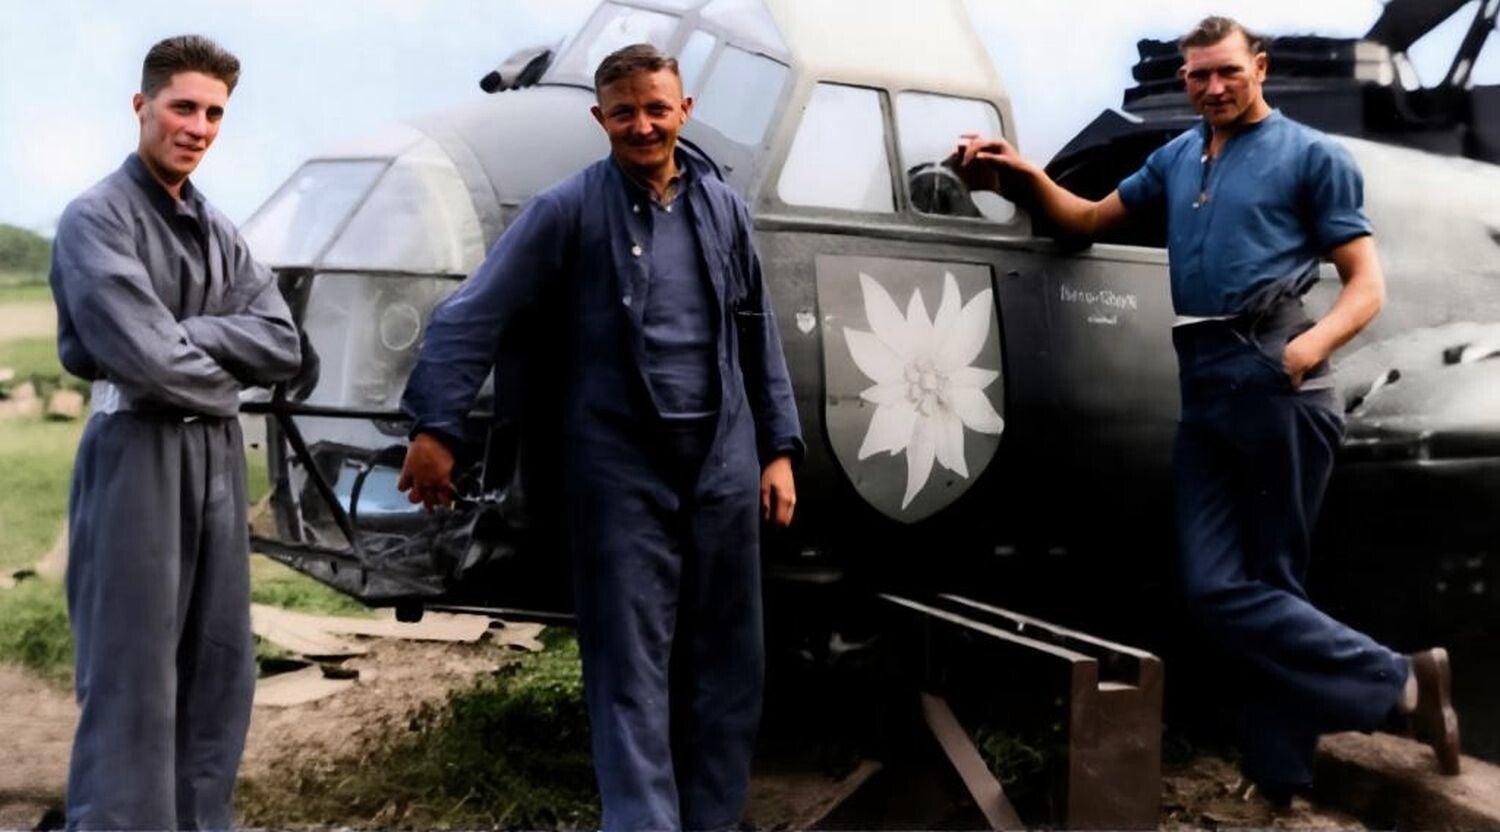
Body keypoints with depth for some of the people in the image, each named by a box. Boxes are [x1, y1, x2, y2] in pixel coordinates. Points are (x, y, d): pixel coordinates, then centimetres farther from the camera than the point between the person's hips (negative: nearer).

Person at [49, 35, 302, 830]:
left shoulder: (218, 231, 14)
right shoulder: (96, 218, -7)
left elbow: (282, 345, 2)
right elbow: (144, 358, -19)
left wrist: (185, 335, -11)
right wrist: (224, 378, -1)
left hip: (218, 454, 7)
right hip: (138, 452, -7)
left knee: (220, 665, 11)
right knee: (133, 674, -4)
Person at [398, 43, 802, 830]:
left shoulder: (722, 207, 9)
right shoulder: (567, 210, -6)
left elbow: (758, 335, 15)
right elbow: (473, 316, -8)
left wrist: (779, 448, 12)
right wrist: (435, 427, -15)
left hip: (723, 466, 5)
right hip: (621, 472, -5)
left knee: (728, 666, 12)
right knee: (632, 675, 0)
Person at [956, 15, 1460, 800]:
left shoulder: (1311, 155, 6)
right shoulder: (1175, 158, 23)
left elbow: (1367, 282, 0)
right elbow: (1087, 217, 29)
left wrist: (1313, 343, -21)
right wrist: (1023, 173, 10)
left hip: (1276, 385, -6)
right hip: (1203, 392, 6)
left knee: (1268, 584, -2)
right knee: (1215, 589, -3)